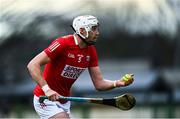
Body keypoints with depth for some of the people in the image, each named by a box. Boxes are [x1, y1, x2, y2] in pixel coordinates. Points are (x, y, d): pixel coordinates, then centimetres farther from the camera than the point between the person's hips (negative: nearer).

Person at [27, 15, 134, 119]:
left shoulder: (91, 51, 0)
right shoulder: (63, 44, -22)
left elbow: (99, 83, 2)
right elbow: (32, 65, -26)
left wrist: (117, 83, -18)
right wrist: (47, 89, -37)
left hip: (64, 102, 8)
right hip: (46, 100, -8)